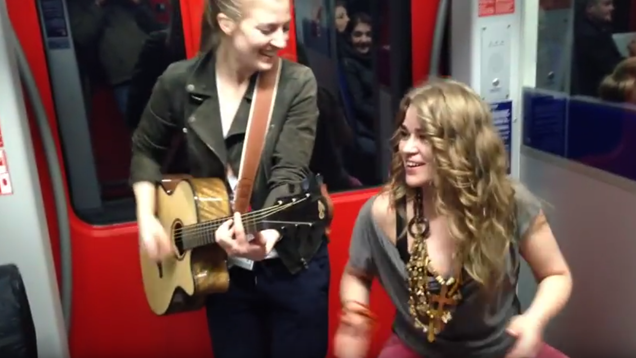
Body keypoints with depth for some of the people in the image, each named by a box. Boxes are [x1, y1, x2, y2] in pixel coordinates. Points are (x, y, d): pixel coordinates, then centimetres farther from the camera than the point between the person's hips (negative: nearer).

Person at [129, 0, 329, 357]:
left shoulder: (297, 83, -13)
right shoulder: (179, 81, -7)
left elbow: (289, 175, -21)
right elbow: (146, 150, 9)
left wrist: (266, 234, -39)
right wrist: (147, 218, -2)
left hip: (292, 264, -2)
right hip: (222, 267, 2)